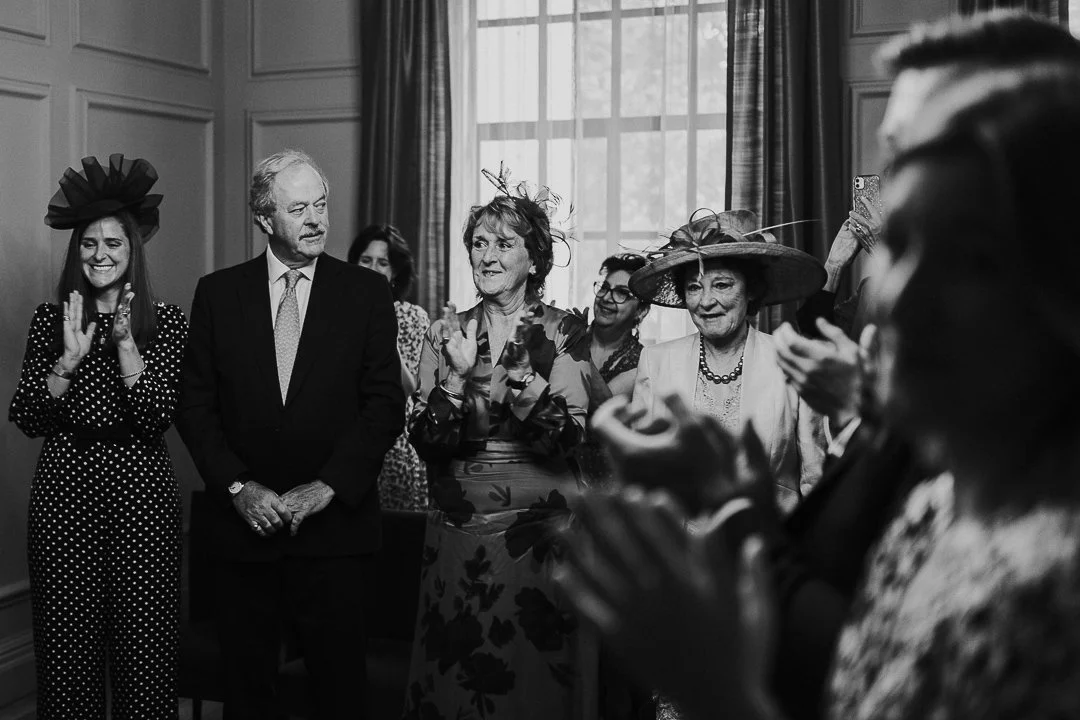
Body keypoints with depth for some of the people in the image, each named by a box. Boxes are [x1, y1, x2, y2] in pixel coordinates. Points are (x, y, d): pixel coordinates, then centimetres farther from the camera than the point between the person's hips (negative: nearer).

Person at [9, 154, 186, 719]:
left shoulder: (165, 322, 2)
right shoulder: (50, 320, 7)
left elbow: (159, 418, -8)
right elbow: (26, 420, 1)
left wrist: (125, 343, -16)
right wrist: (69, 359, -12)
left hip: (142, 489, -1)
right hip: (63, 488, 2)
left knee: (145, 642, 0)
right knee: (67, 642, 4)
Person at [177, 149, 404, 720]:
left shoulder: (367, 292, 2)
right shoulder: (218, 293, 5)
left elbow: (386, 403, -3)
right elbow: (195, 404, 4)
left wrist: (327, 487, -12)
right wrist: (238, 485, -9)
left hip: (335, 526, -1)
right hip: (245, 524, 1)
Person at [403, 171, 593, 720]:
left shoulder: (563, 331, -3)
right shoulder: (446, 332, 4)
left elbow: (568, 438, -13)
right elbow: (424, 441, -4)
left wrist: (525, 385, -30)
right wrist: (458, 377, -20)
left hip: (539, 535, -2)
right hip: (458, 536, 3)